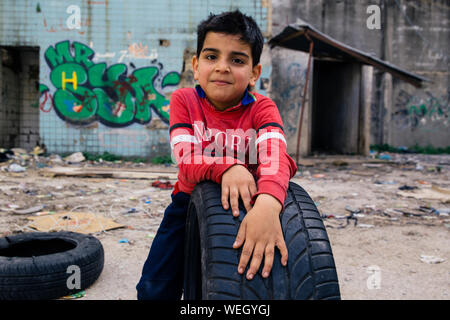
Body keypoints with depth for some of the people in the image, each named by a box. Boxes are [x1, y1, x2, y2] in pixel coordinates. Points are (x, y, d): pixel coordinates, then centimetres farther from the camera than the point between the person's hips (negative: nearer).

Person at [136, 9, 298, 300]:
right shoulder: (183, 100, -10)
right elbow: (186, 161, -22)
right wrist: (227, 168, -45)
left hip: (248, 203, 0)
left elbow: (275, 156, -34)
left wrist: (268, 203, -56)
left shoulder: (262, 108, -13)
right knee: (155, 289, -3)